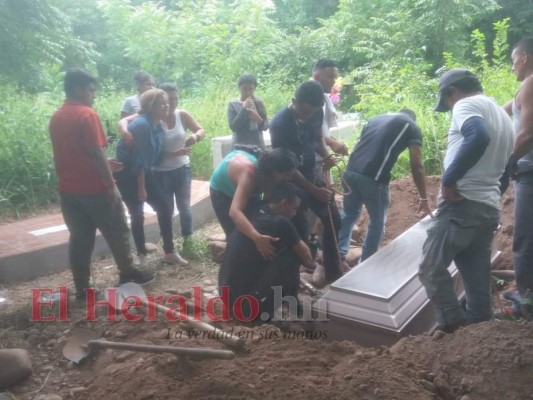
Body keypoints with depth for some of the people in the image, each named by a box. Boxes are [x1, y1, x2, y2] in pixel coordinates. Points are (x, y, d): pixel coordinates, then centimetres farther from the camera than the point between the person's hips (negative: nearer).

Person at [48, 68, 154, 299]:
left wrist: (105, 164, 20)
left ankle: (81, 288, 16)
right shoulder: (87, 114, -14)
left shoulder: (56, 118, 11)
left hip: (68, 189, 7)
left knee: (79, 237, 12)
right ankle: (127, 273, 24)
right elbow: (95, 153, -20)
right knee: (117, 232, 10)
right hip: (94, 188, -7)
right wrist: (110, 183, -14)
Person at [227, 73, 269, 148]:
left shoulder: (259, 103, 5)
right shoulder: (233, 104, -1)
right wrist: (244, 109, -18)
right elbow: (233, 127, -13)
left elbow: (265, 126, 2)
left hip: (258, 146, 3)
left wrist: (258, 119, -19)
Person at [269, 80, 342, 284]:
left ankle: (333, 273, 27)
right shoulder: (280, 123, -24)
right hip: (291, 182, -7)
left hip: (312, 174, 7)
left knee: (333, 220, 12)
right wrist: (314, 190, -21)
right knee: (299, 231, -2)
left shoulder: (316, 113, -6)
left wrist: (326, 155, -11)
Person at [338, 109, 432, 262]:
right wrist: (424, 199, 11)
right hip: (373, 178, -5)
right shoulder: (412, 127, 13)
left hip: (350, 172, 5)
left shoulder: (374, 119, 28)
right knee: (377, 223, 16)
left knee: (349, 214, 26)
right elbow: (416, 167, 5)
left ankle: (338, 254, 23)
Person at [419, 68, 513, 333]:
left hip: (463, 203, -9)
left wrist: (449, 179, -22)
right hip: (490, 208, 9)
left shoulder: (466, 104, -3)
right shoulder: (502, 115, 25)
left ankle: (453, 325, -12)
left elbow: (478, 137, -26)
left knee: (431, 268, -8)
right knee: (477, 277, 11)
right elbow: (503, 165, 24)